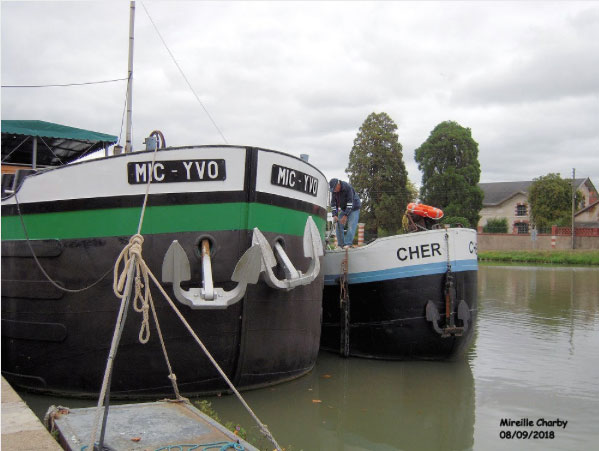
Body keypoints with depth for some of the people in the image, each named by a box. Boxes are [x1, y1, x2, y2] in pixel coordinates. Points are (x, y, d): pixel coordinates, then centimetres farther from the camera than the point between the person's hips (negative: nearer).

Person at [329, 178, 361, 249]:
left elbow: (350, 202, -31)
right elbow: (333, 203, -8)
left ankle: (348, 243, -24)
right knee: (339, 225, -6)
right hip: (344, 209, 6)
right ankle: (341, 244, -3)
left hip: (353, 208, -6)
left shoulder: (348, 187, -29)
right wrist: (335, 215, -19)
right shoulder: (334, 190, -10)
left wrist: (345, 215, -32)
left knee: (351, 225, -20)